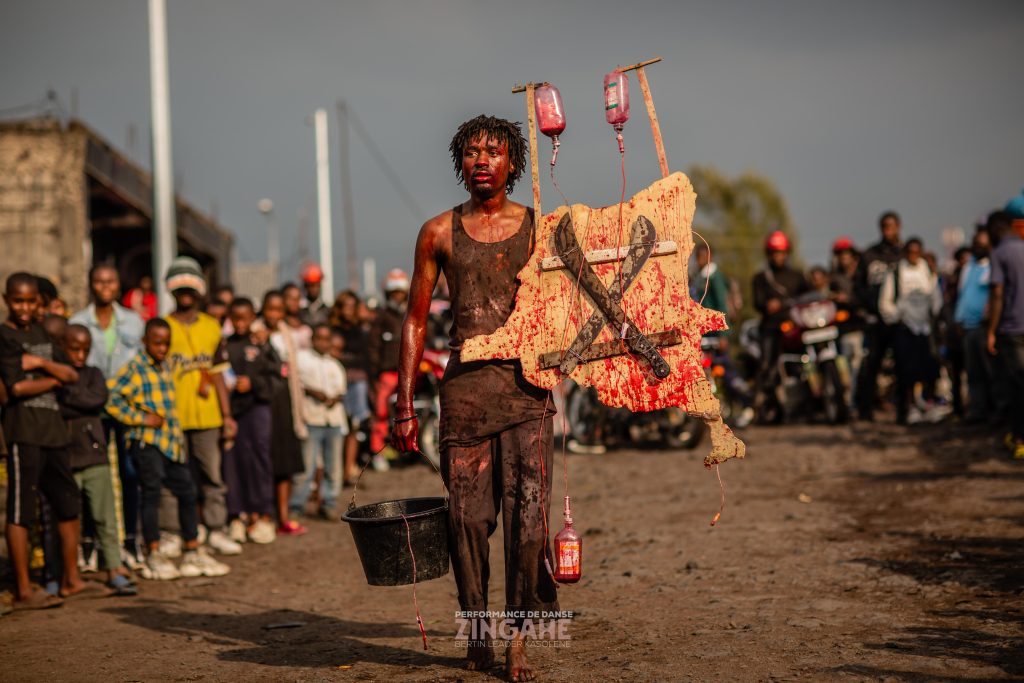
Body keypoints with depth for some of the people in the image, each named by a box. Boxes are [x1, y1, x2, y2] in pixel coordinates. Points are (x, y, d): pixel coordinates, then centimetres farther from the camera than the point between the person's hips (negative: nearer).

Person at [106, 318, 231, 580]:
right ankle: (154, 556, 7)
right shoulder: (135, 368, -10)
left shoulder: (165, 366, 13)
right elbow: (111, 396, -19)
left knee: (187, 491, 10)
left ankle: (193, 552, 19)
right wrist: (141, 418, -17)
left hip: (170, 440, 8)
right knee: (151, 494, -2)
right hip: (146, 442, -8)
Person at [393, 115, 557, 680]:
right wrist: (404, 406, 7)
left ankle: (519, 635, 2)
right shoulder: (439, 232, 8)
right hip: (464, 388, 1)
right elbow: (415, 321, 11)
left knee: (527, 513, -8)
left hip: (527, 385, -1)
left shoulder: (540, 228, 7)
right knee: (467, 515, 3)